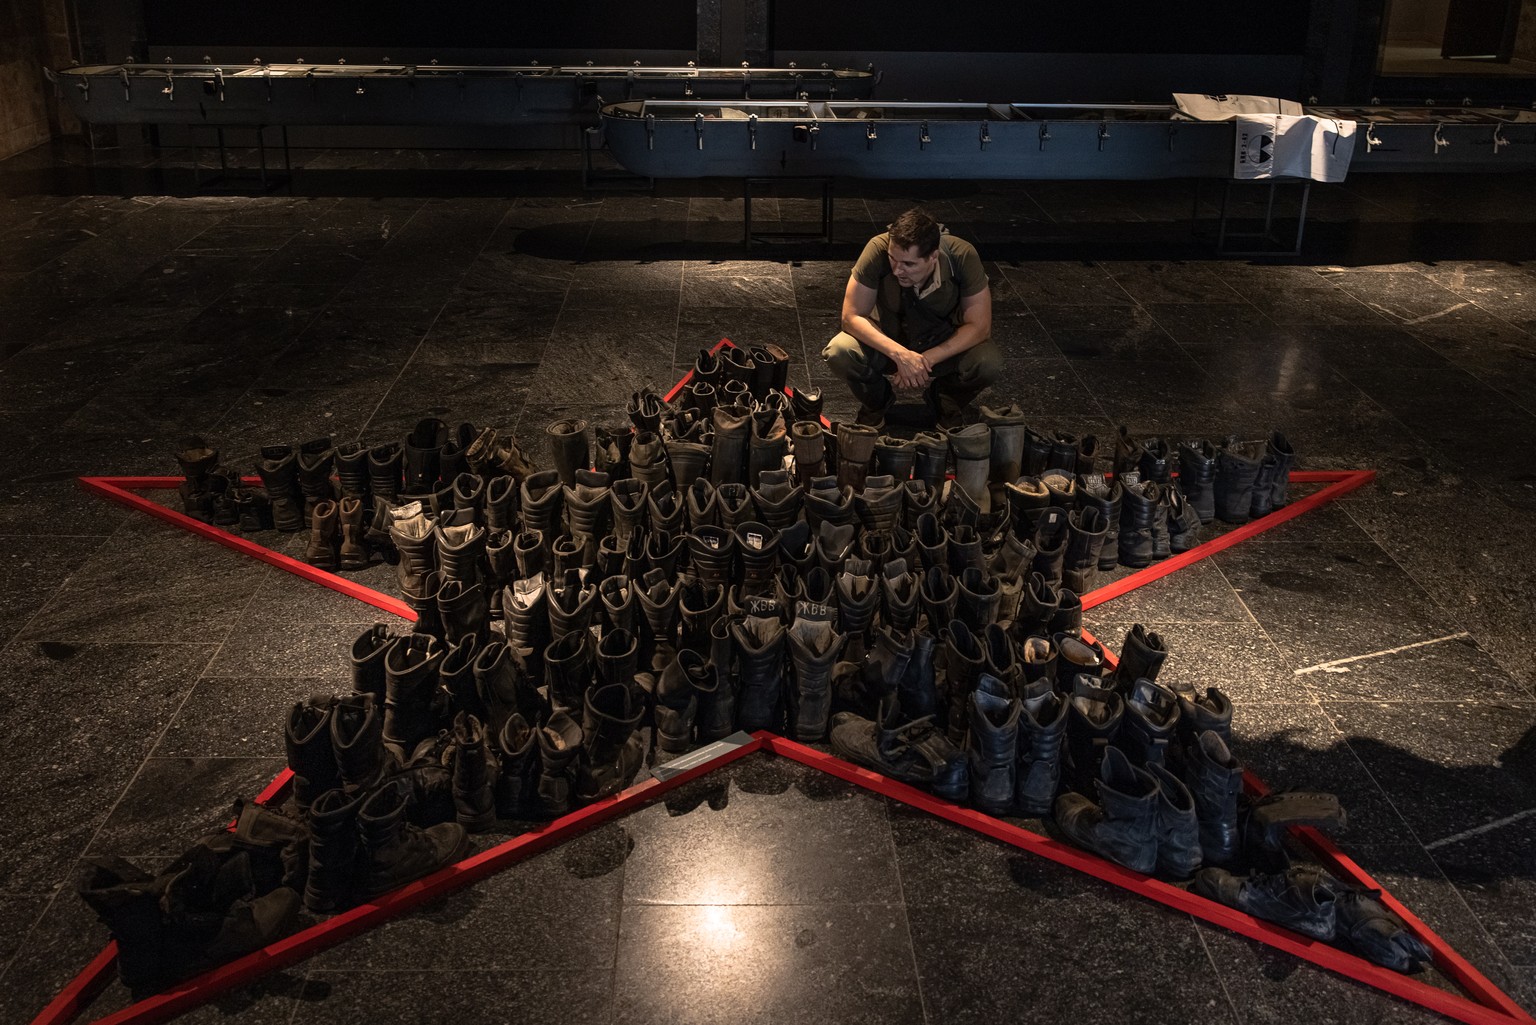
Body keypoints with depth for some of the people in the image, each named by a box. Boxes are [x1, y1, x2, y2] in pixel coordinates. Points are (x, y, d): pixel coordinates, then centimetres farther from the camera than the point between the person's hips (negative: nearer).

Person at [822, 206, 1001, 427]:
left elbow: (979, 326, -22)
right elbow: (851, 316, -25)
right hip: (889, 340, 0)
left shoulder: (962, 256, -28)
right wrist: (899, 354, -38)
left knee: (988, 363, -30)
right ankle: (874, 403, 6)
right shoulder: (878, 249, -29)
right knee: (838, 353, -29)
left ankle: (948, 405, 5)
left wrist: (928, 359, -33)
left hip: (946, 345, 0)